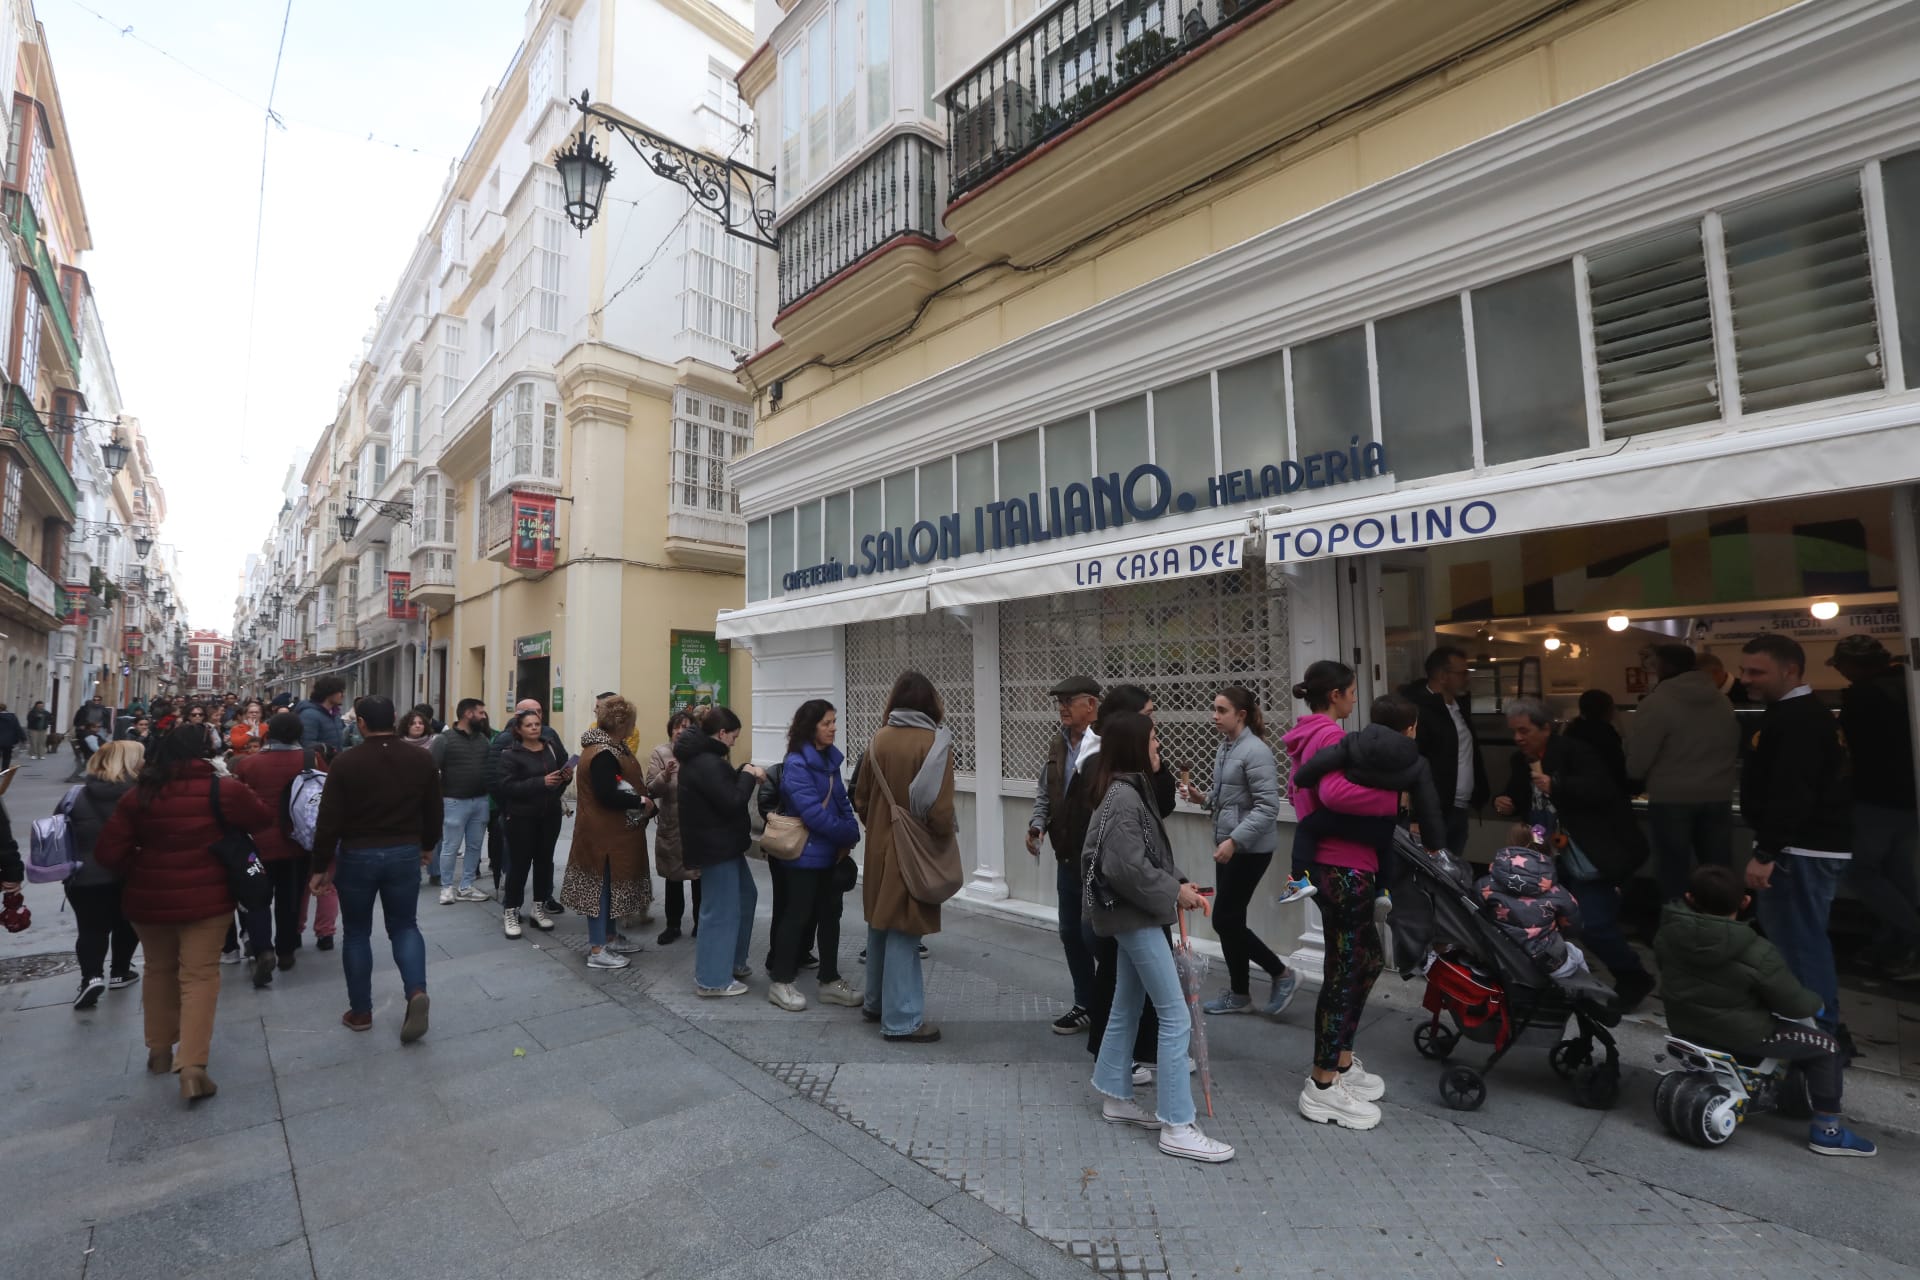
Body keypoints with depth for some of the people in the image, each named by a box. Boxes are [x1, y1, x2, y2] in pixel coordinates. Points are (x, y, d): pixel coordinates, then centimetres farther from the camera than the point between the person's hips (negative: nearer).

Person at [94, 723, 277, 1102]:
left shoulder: (140, 795, -2)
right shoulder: (222, 790, -13)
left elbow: (108, 851, -3)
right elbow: (263, 819, -1)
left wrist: (137, 874, 12)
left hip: (147, 899, 4)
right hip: (204, 898, -4)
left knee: (158, 970, 23)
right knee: (199, 976, 1)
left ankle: (159, 1049, 35)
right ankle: (192, 1067, -6)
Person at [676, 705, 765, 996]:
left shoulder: (701, 757, 10)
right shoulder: (707, 763, -24)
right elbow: (732, 803, -24)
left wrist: (744, 774, 3)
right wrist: (749, 776, -11)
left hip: (721, 843, 11)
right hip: (715, 846, -11)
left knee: (745, 896, 21)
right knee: (721, 910, 0)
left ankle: (733, 961, 32)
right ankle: (712, 980, 12)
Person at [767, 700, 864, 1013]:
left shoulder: (830, 758, 7)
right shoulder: (796, 764, -18)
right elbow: (812, 813, -25)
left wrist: (848, 838, -4)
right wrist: (849, 834, -17)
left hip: (831, 852, 8)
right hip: (805, 853, -8)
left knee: (830, 915, 13)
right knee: (797, 915, 4)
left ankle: (830, 981, 24)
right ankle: (780, 982, 20)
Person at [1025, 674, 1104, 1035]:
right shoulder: (1058, 744, 8)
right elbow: (1045, 791, 17)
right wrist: (1038, 824, 2)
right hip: (1068, 859, 8)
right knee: (1071, 934, 18)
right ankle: (1086, 1004, 36)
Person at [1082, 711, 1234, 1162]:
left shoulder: (1131, 790, 10)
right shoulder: (1123, 795, -21)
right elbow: (1128, 868, -26)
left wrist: (1178, 884, 2)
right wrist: (1173, 893, -14)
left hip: (1132, 914, 10)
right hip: (1136, 916, -10)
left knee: (1127, 1008, 19)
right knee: (1175, 1017, -4)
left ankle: (1117, 1099, 32)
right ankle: (1177, 1127, 5)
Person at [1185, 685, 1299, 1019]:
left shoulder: (1255, 751, -18)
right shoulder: (1225, 747, 8)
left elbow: (1267, 807, -22)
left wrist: (1234, 840, -26)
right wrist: (1204, 797, 2)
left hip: (1250, 849, -9)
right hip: (1228, 844, 9)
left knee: (1224, 920, -1)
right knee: (1231, 920, 13)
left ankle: (1282, 974, 17)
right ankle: (1239, 994, 26)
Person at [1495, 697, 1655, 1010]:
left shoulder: (1574, 752, -17)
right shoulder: (1520, 761, 5)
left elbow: (1602, 789, -30)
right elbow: (1517, 799, 15)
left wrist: (1555, 787, -38)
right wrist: (1504, 803, -6)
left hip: (1589, 859, -7)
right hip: (1554, 861, 8)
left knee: (1594, 925, -8)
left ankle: (1634, 980, 16)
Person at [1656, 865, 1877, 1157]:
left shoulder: (1668, 932, -12)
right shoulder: (1756, 954, -24)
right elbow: (1795, 1005, -13)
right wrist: (1815, 1003, 9)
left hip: (1682, 1024, 6)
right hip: (1737, 1035, -6)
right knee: (1826, 1046, 15)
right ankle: (1827, 1132, 24)